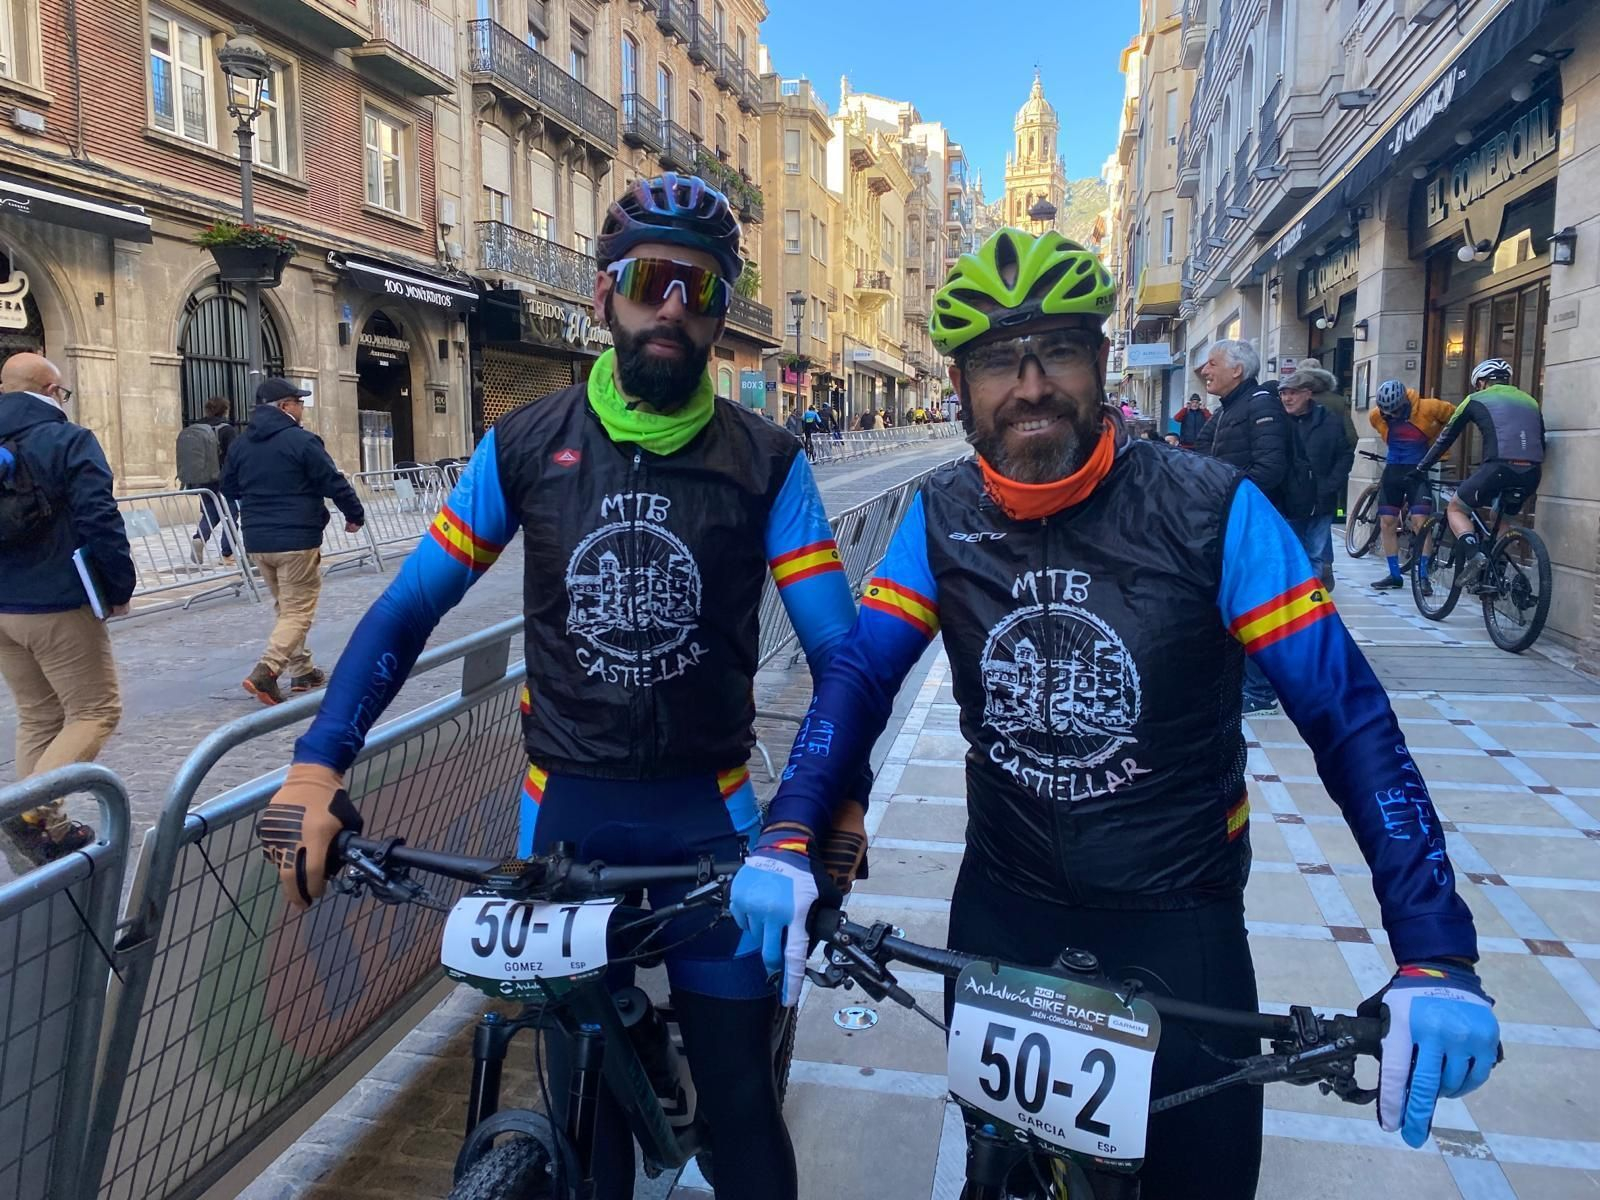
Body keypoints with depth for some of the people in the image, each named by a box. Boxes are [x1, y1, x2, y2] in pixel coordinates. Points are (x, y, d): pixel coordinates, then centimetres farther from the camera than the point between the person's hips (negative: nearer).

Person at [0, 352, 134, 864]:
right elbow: (100, 522, -19)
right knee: (96, 711, 1)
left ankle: (49, 829, 17)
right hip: (58, 606, -7)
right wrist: (120, 587, -8)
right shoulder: (67, 440, -10)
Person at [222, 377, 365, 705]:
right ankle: (265, 671, -17)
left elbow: (228, 488, 21)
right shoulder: (301, 440, -11)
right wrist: (356, 516, 5)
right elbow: (334, 483, -10)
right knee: (298, 610, -3)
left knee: (285, 607, 19)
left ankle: (302, 671, 23)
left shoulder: (241, 443, 10)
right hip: (297, 539, -7)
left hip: (257, 541, 7)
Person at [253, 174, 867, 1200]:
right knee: (580, 1095, 15)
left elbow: (837, 647, -8)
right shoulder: (525, 447, -2)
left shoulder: (767, 464, -5)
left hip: (709, 812, -1)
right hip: (565, 809, 1)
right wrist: (317, 766, -9)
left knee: (742, 1097, 8)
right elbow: (408, 611, 1)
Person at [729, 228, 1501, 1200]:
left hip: (1178, 922, -2)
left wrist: (1436, 955, -24)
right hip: (1000, 909, 3)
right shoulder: (940, 519, -7)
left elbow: (1348, 717, -17)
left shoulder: (1213, 512, -16)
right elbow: (859, 676, -11)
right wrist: (787, 841, -27)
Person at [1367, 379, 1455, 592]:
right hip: (1392, 470, 4)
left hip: (1418, 471, -4)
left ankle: (1423, 577, -8)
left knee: (1420, 523, -13)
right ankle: (1395, 575, 13)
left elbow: (1453, 417, 4)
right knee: (1387, 523, 4)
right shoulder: (1376, 415, -4)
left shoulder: (1427, 408, -15)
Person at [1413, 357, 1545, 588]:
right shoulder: (1530, 401, 27)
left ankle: (1474, 554, -10)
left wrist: (1422, 467, 31)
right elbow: (1541, 443, 28)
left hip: (1499, 468, -5)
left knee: (1455, 508, 15)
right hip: (1531, 474, 5)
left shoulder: (1476, 400, 15)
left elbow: (1446, 437, 21)